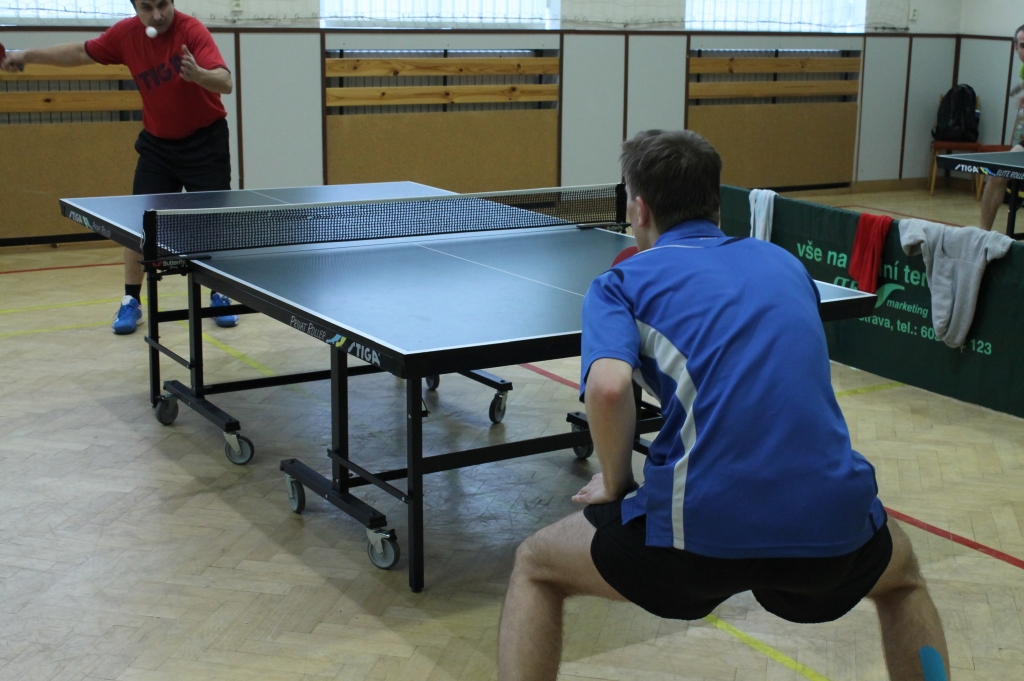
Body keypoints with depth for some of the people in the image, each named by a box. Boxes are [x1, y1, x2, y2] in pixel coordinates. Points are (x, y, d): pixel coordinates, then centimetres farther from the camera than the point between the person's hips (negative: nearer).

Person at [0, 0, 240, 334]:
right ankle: (131, 302, 12)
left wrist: (197, 74, -55)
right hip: (157, 142, 4)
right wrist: (28, 55, 7)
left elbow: (225, 83, -35)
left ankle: (220, 296, 14)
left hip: (205, 140, -4)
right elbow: (82, 52, 10)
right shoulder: (125, 34, -8)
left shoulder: (191, 30, -22)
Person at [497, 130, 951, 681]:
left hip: (700, 526, -3)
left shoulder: (622, 281, 7)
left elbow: (608, 387, -13)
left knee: (535, 567, 23)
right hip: (835, 521, 4)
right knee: (903, 580, 40)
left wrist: (615, 484, 4)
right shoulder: (783, 262, 20)